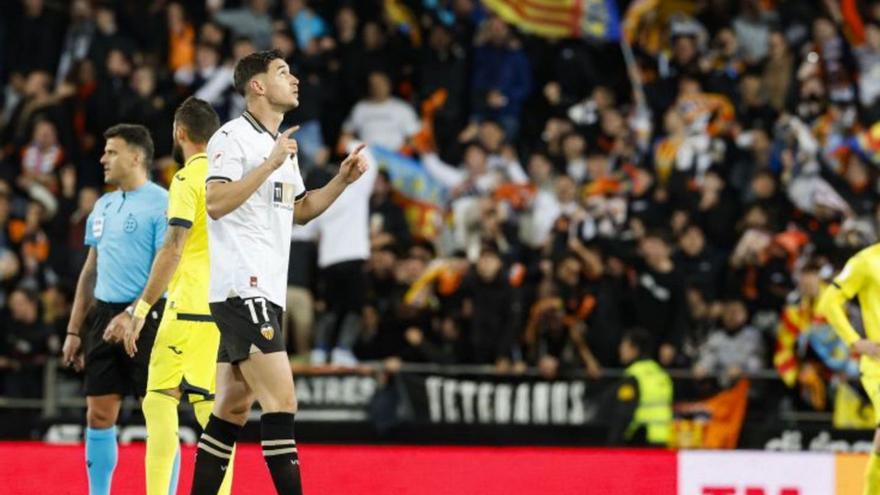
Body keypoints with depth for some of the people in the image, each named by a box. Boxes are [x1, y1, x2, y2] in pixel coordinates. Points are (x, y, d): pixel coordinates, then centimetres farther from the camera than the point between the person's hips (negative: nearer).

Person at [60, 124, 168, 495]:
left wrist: (130, 315, -22)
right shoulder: (103, 207, 16)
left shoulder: (160, 203, -8)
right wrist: (73, 330, 17)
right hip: (104, 317, 7)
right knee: (99, 415, 6)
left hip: (146, 317, -7)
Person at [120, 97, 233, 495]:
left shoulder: (187, 180, -8)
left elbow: (173, 248, -16)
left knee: (159, 402, -5)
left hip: (191, 310, -7)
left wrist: (142, 309, -15)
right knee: (212, 409, 8)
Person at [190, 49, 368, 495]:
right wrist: (271, 165, -23)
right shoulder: (232, 137, -10)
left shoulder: (282, 144, 19)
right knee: (281, 400, -15)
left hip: (264, 291, 10)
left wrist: (342, 180, 16)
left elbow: (299, 210, 29)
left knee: (233, 408, 9)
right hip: (240, 287, -10)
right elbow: (215, 203, -21)